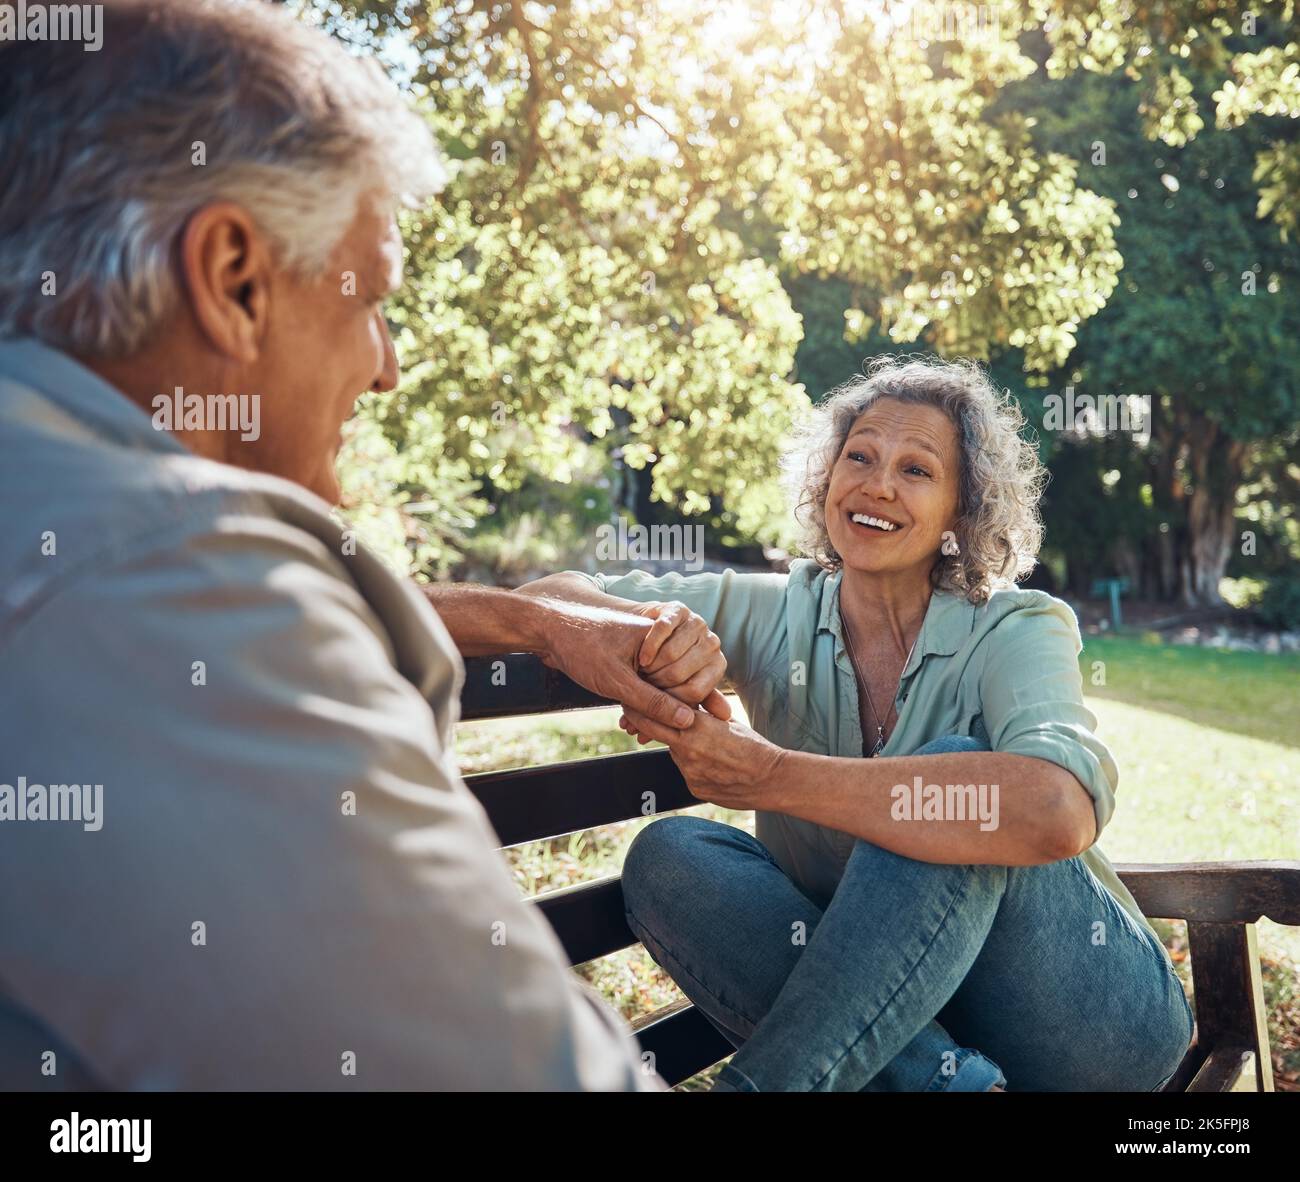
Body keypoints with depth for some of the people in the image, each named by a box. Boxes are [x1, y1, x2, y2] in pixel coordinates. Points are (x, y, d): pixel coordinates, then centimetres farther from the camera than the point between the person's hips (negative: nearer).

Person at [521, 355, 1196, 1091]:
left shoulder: (1016, 630, -12)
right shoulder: (772, 616, 1)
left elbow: (1058, 810, -34)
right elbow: (554, 597, -1)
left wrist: (771, 775, -32)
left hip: (1095, 1024, -3)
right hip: (889, 1009, 4)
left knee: (955, 771, -29)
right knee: (668, 856, -15)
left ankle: (762, 1084, -28)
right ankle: (949, 1081, -26)